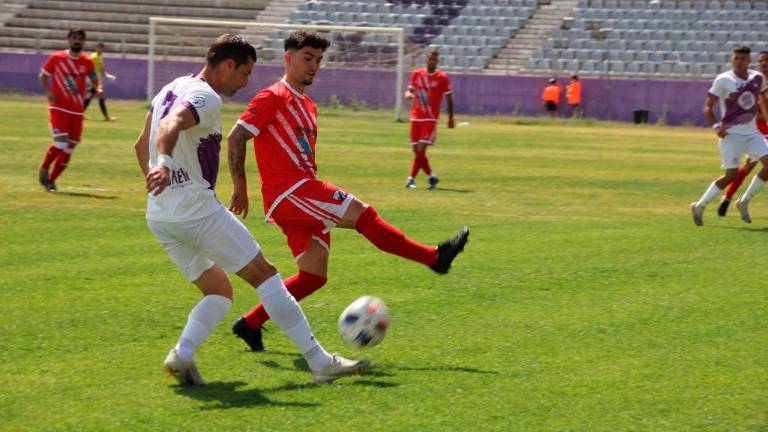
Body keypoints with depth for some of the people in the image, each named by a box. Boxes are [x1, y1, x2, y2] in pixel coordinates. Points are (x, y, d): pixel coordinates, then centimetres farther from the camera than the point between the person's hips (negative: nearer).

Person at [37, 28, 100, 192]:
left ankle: (50, 180, 17)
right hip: (58, 108, -4)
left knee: (69, 149, 2)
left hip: (77, 111, 4)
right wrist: (48, 92, -9)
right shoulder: (56, 58, -2)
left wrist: (99, 89, -10)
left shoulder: (87, 62, 4)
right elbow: (43, 75, 8)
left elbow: (95, 80, 13)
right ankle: (44, 169, 7)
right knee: (61, 143, -19)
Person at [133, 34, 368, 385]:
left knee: (219, 292, 16)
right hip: (197, 208, -9)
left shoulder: (170, 89, 17)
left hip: (159, 216, 9)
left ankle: (182, 354, -10)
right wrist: (164, 164, -50)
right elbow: (170, 126, -33)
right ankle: (320, 362, -1)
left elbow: (141, 145, 26)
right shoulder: (205, 98, -12)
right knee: (264, 275, -1)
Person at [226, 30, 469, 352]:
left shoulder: (307, 106, 23)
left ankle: (250, 325, 8)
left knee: (314, 276, 4)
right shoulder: (273, 97, -5)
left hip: (303, 194, 10)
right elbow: (236, 138, -10)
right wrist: (240, 188, -10)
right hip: (288, 192, -10)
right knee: (362, 213, -14)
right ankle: (435, 257, -10)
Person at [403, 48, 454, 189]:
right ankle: (431, 176, 20)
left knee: (421, 149, -14)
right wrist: (408, 95, -14)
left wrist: (450, 118, 5)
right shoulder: (417, 74, 7)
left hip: (431, 119, -4)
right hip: (416, 117, 4)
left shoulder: (442, 77, -3)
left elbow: (449, 98, 4)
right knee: (416, 150, 3)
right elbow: (409, 91, 11)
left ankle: (411, 178, -10)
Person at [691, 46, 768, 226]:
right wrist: (716, 126, -24)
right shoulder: (723, 80, -12)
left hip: (752, 131, 5)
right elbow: (707, 107, -9)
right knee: (731, 175, -10)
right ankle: (699, 206, 5)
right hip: (731, 133, -5)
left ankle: (744, 202, 5)